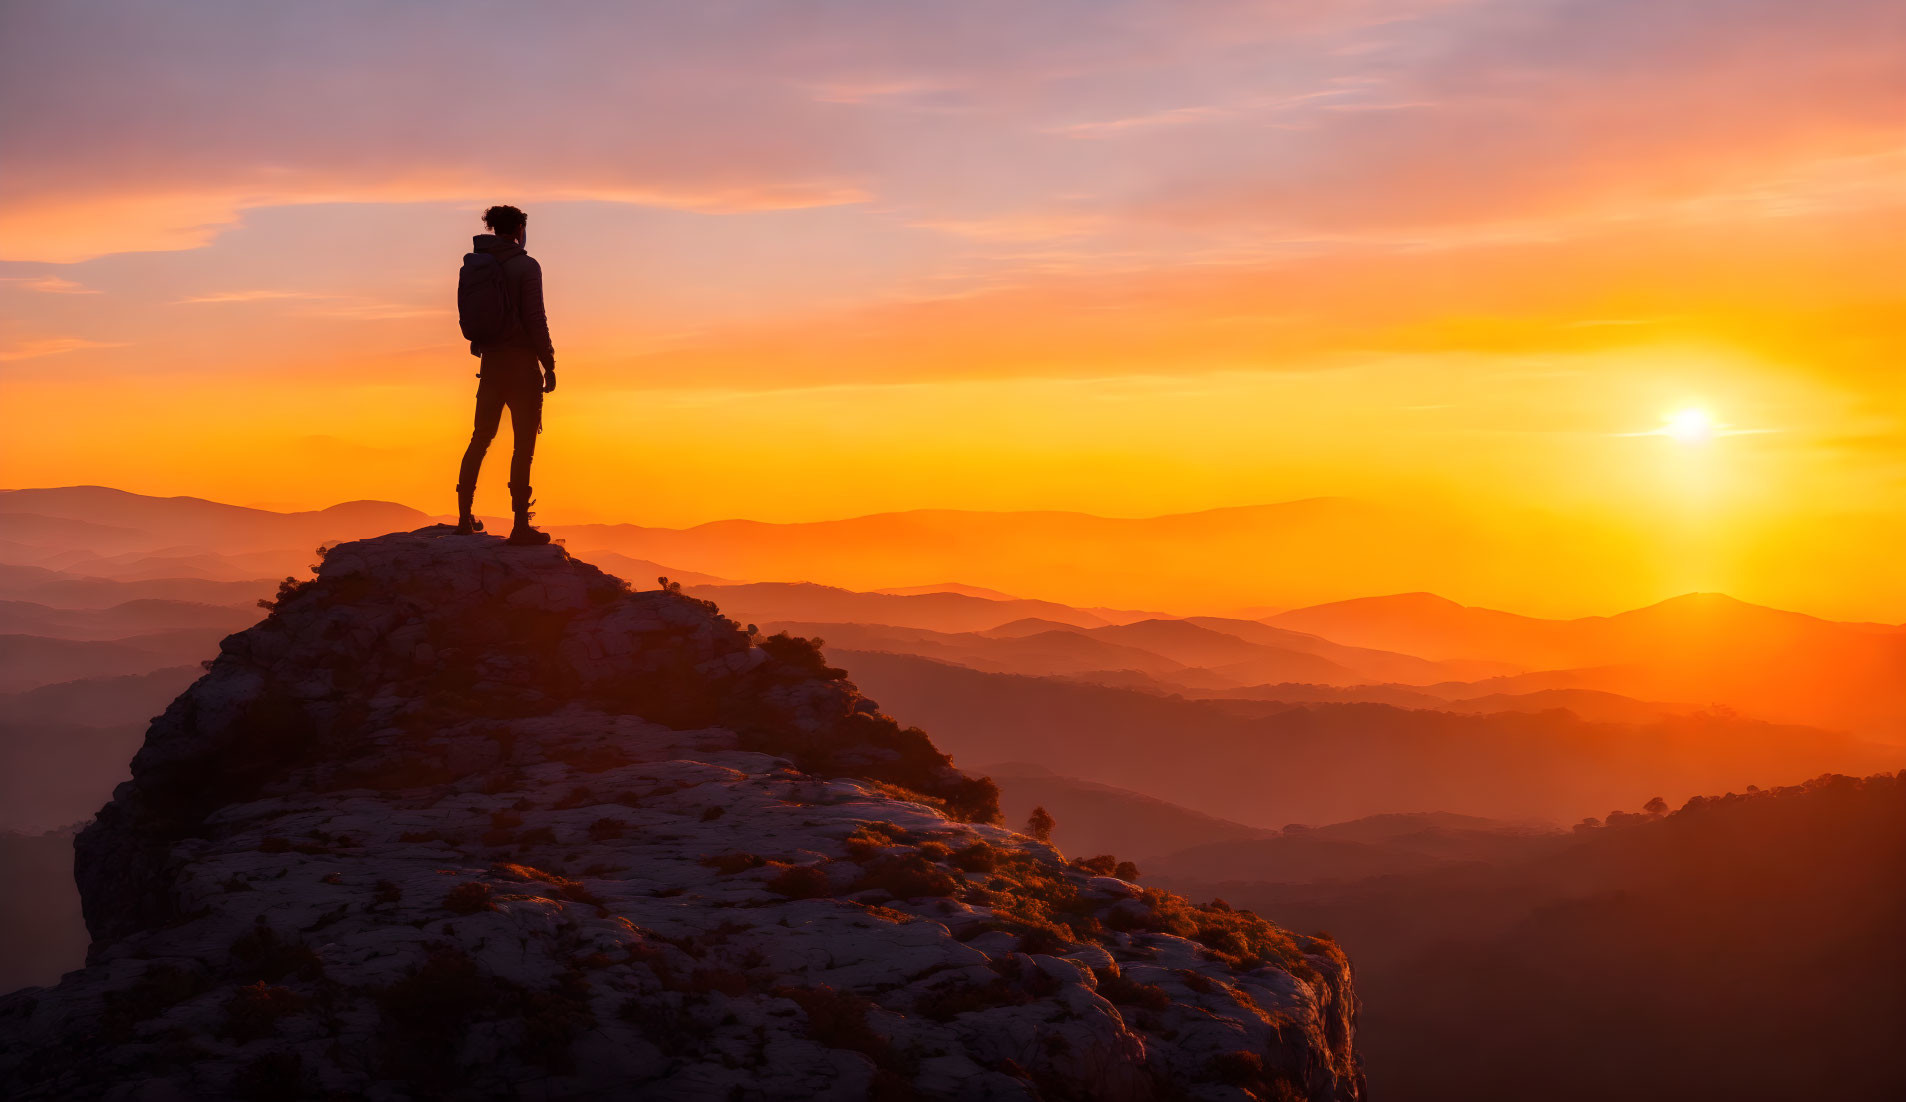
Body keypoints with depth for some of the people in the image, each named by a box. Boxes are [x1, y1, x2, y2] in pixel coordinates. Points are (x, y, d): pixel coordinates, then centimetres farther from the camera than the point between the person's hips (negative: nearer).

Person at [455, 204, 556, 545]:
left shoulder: (473, 266, 7)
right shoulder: (526, 266, -10)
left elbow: (467, 319, 11)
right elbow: (535, 319, -15)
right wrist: (549, 364, -8)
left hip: (490, 362, 6)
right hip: (521, 362, -6)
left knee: (481, 438, 16)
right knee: (524, 443, -3)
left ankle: (465, 517, 19)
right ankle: (521, 524, -5)